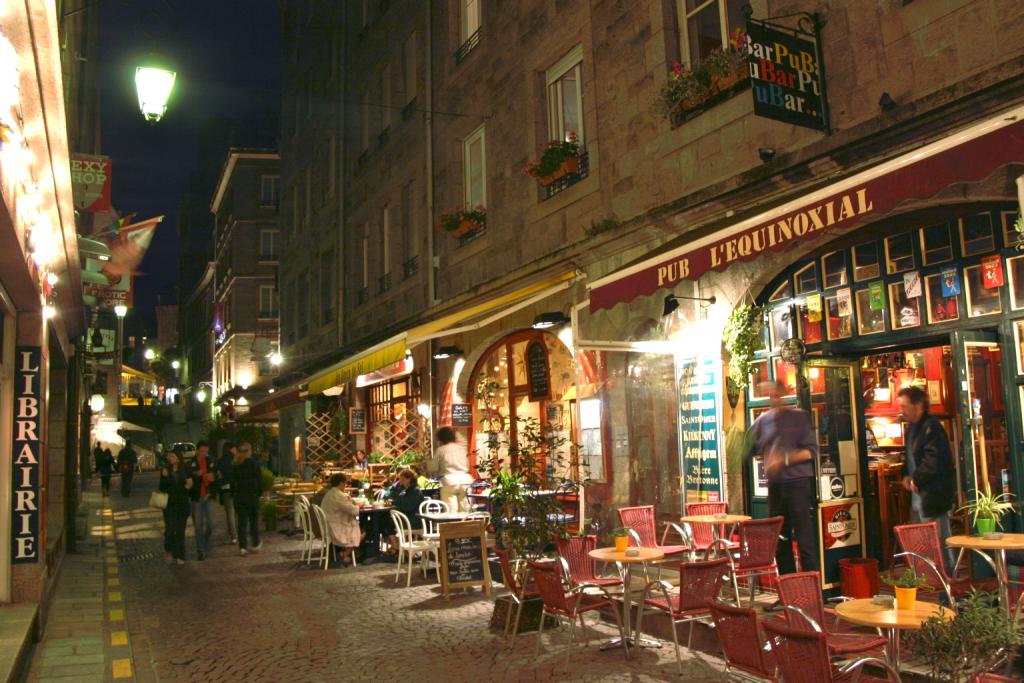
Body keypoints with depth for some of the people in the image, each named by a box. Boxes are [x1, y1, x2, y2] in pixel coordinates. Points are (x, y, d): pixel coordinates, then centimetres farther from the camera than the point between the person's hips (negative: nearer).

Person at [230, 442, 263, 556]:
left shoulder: (234, 464, 1)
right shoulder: (252, 463, -9)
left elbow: (232, 481, 3)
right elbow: (259, 479, -8)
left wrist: (233, 494, 10)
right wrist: (259, 492, 4)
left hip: (239, 496, 2)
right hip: (252, 495, -2)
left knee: (241, 521, 5)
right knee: (254, 520, 12)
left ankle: (242, 547, 1)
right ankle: (255, 544, 21)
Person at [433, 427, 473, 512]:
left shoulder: (440, 450, 4)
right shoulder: (462, 448, 12)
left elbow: (435, 470, 7)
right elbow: (468, 466, 16)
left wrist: (439, 475, 25)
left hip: (449, 482, -3)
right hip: (466, 480, 3)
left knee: (451, 511, -4)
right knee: (465, 511, 5)